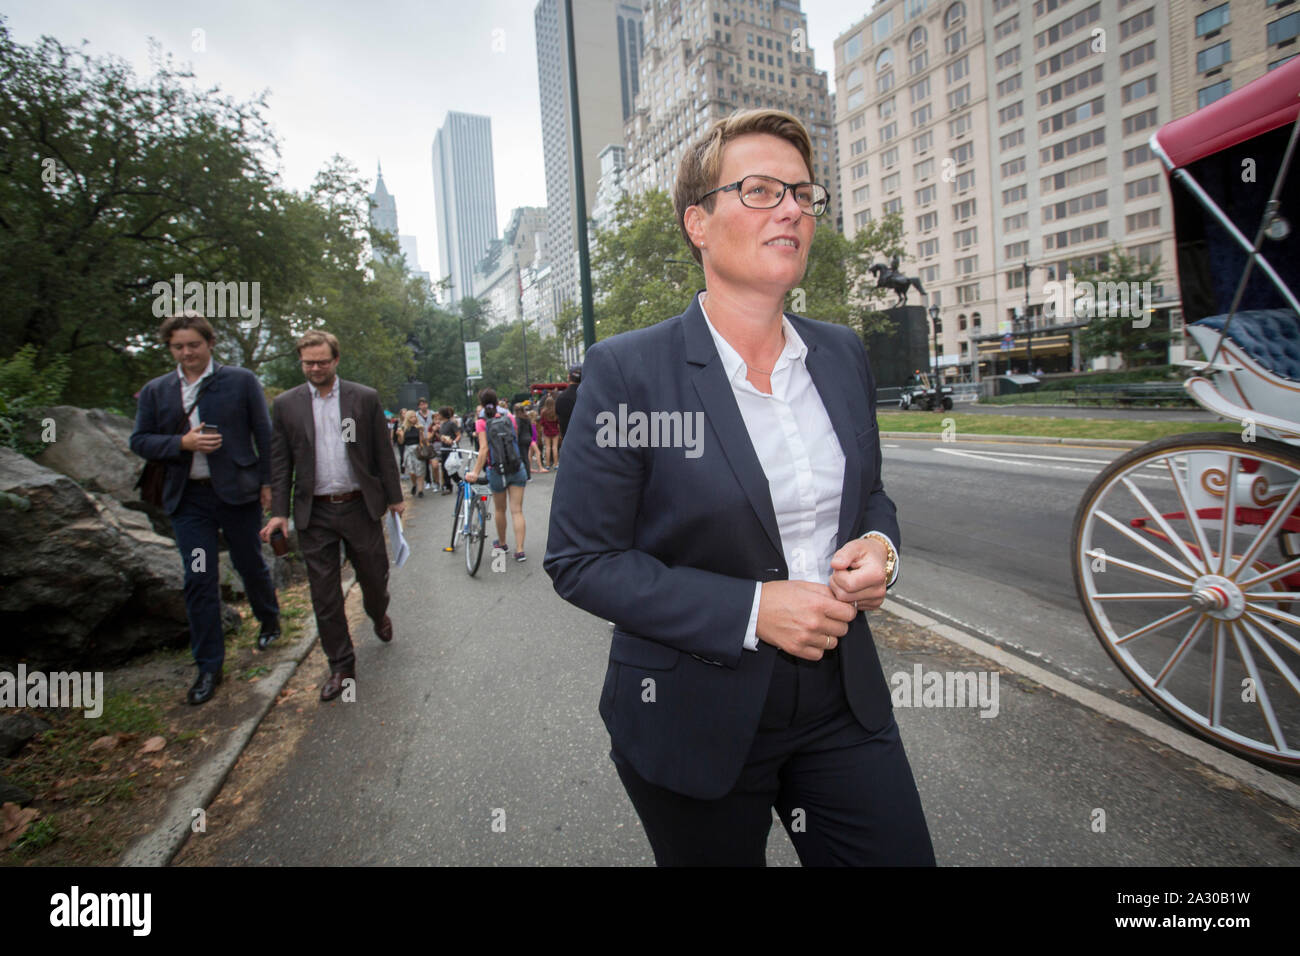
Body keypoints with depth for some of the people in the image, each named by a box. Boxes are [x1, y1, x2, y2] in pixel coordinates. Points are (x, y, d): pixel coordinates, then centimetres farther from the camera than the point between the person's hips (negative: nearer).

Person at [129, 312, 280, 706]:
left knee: (250, 565, 13)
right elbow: (139, 441, 5)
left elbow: (263, 434, 0)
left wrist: (266, 481, -4)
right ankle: (208, 666, 13)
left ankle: (269, 619, 42)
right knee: (199, 580, 3)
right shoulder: (155, 391, 7)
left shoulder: (241, 380, 0)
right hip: (188, 497, 2)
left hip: (237, 492, -2)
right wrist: (182, 443, -13)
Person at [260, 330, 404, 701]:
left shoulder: (365, 398, 0)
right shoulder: (286, 404, 3)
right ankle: (341, 666, 20)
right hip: (314, 514, 1)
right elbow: (280, 462, 5)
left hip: (360, 507, -1)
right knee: (324, 596, 6)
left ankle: (378, 614, 46)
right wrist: (279, 512, -2)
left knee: (374, 576, 11)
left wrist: (394, 497, 4)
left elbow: (382, 452, 3)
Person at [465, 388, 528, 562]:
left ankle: (502, 543, 35)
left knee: (500, 509, 19)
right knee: (517, 510, 1)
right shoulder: (509, 417, 1)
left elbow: (484, 449, -17)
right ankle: (519, 550, -4)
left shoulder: (482, 423, -7)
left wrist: (475, 472, -18)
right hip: (516, 468, 1)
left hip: (496, 471, -1)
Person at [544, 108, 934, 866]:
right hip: (697, 719, -4)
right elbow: (581, 561, -15)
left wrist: (879, 547, -8)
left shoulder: (843, 355, 3)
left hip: (843, 699, 5)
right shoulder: (626, 372, -15)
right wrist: (750, 610, -22)